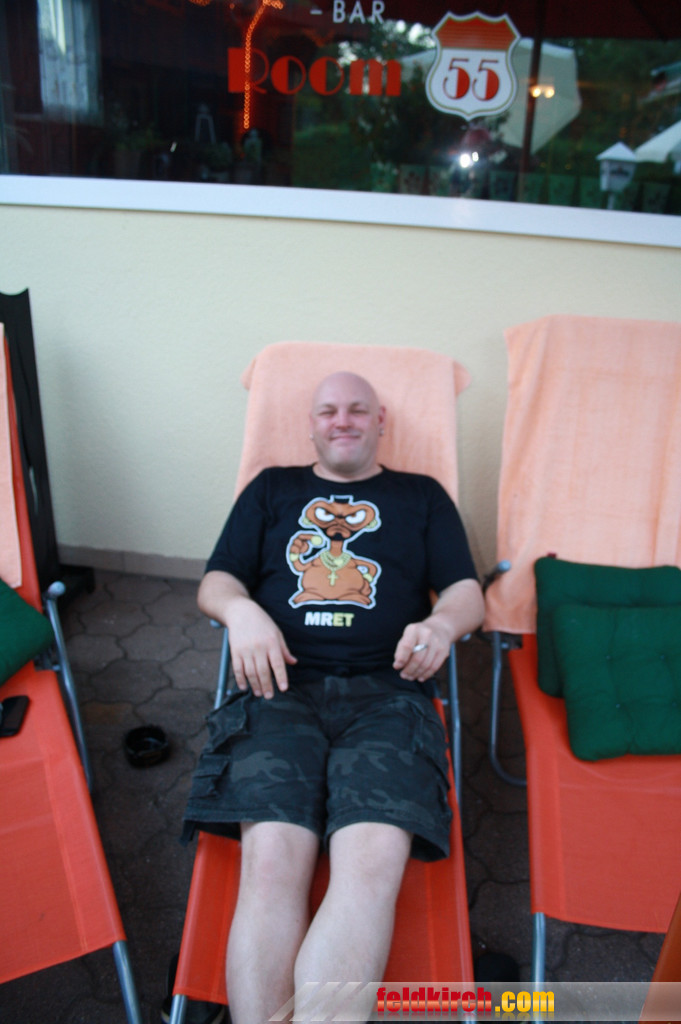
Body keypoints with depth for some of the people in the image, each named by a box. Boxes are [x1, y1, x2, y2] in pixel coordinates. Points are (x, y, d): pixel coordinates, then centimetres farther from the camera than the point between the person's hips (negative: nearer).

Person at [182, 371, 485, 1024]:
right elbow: (214, 583, 20)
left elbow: (468, 594, 17)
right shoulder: (272, 490, 26)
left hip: (386, 694, 0)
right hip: (282, 686, 1)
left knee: (373, 864, -28)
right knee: (271, 863, -26)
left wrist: (441, 624, -7)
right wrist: (240, 609, -5)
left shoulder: (422, 497, 25)